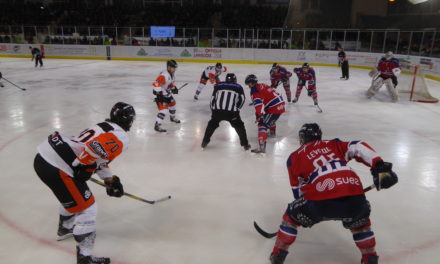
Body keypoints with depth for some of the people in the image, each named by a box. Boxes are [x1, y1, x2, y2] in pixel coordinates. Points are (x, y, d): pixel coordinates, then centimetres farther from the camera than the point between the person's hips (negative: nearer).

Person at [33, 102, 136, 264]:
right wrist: (84, 170, -11)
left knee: (72, 195, 33)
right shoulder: (120, 137, -9)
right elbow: (95, 148, -27)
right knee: (87, 208, 0)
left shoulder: (105, 128, 21)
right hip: (56, 167, -10)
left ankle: (65, 228, 57)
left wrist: (110, 181, 33)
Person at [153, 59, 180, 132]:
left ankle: (172, 117, 49)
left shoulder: (172, 74, 3)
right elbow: (156, 84, -35)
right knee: (163, 108, -18)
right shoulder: (164, 75, -29)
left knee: (172, 103, 23)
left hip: (166, 92, 10)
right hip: (160, 93, -10)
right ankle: (157, 125, -16)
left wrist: (173, 88, 3)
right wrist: (159, 94, -34)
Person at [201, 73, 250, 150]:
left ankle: (205, 142, 25)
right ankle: (245, 144, 13)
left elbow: (213, 98, 15)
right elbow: (241, 99, 7)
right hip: (232, 112, -1)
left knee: (212, 124, 24)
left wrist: (213, 109, 24)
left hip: (217, 111, 2)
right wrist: (237, 109, 19)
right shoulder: (238, 88, 14)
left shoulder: (218, 86, 16)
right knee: (239, 126, 17)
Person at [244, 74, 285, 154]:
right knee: (271, 119, 37)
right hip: (281, 104, 10)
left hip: (275, 108, -9)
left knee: (263, 124, -15)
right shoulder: (262, 85, 18)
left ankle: (262, 146, -29)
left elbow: (258, 103, -25)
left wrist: (259, 115, -33)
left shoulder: (255, 90, -10)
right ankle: (272, 132, 64)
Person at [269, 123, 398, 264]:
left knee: (292, 216, 26)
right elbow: (358, 147, 10)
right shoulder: (334, 144, 27)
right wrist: (379, 166, 3)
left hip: (321, 202, -2)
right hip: (354, 199, 3)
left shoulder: (295, 157, 22)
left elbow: (298, 191, 25)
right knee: (360, 219, 39)